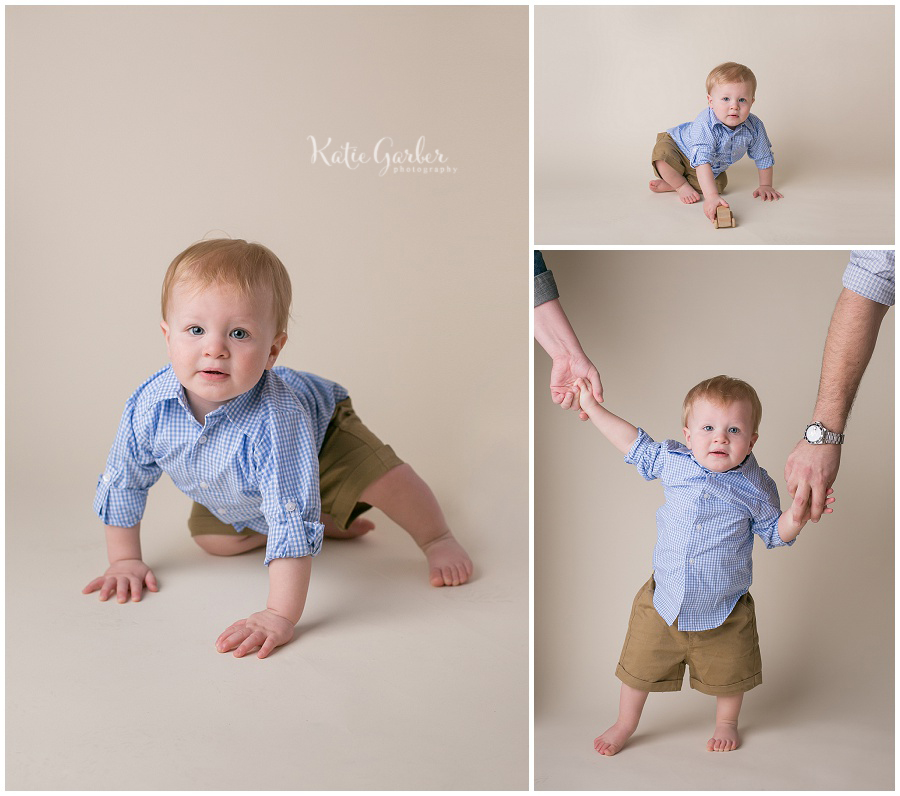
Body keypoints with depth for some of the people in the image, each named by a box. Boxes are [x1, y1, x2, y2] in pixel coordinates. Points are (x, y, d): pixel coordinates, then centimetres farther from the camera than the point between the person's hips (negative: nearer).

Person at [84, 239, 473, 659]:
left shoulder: (275, 419, -48)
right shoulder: (150, 406, -33)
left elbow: (292, 518, -50)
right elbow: (122, 483, -13)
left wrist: (280, 616, -55)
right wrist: (125, 560, -8)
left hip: (320, 433, -6)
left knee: (380, 474, -27)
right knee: (209, 537, 2)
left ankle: (437, 539, 3)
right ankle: (327, 522, 19)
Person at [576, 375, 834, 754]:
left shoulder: (756, 486, -13)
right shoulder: (672, 461, -11)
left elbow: (774, 532, 0)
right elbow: (635, 443, 5)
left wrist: (800, 511, -19)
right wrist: (593, 408, 7)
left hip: (724, 609, -1)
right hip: (664, 600, 1)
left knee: (727, 673, 20)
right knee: (639, 666, 14)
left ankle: (726, 723, 50)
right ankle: (625, 724, 39)